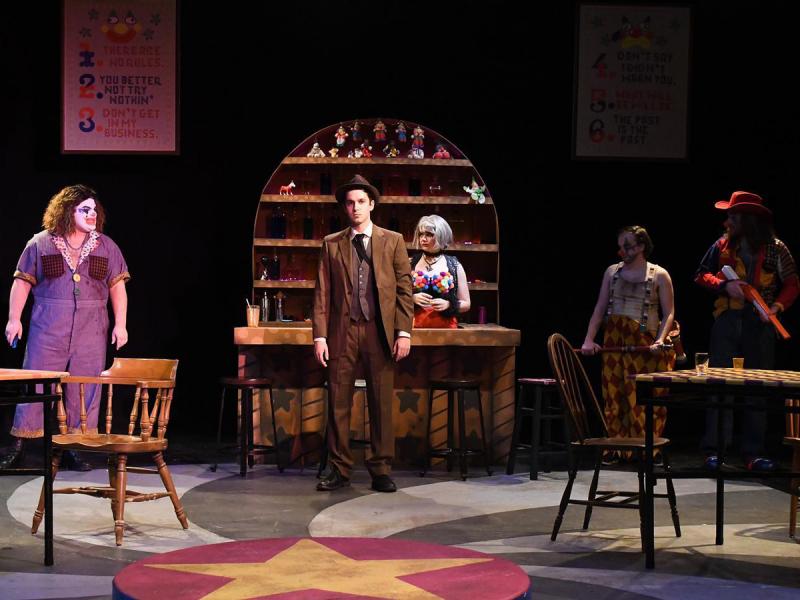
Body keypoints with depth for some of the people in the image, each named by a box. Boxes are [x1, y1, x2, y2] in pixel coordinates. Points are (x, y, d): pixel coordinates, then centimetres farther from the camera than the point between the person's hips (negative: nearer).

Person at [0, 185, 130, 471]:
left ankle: (71, 449, 11)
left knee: (83, 392, 2)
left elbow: (117, 287, 8)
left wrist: (120, 324, -1)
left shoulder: (106, 247, 7)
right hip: (47, 331, -2)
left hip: (90, 334, 2)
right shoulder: (40, 244, 3)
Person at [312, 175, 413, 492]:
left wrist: (403, 332, -3)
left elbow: (404, 288, 5)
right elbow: (322, 292, 6)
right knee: (338, 402, 1)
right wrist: (320, 335, -2)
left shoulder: (393, 241, 8)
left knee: (381, 402, 1)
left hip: (379, 331, -1)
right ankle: (339, 469, 9)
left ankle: (381, 471, 8)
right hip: (342, 331, 1)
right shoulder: (331, 244, 10)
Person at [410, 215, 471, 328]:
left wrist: (448, 304, -13)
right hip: (417, 327, 0)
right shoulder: (410, 264, 5)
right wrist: (412, 298, -13)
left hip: (446, 327, 0)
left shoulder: (455, 266, 3)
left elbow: (466, 304, 5)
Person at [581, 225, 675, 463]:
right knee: (614, 393, 3)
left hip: (645, 342, -4)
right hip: (614, 339, 4)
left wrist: (661, 339, -17)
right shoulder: (612, 272, 12)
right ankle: (616, 448, 8)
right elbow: (600, 309, 10)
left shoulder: (659, 275, 2)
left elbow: (669, 313, -1)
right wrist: (589, 339, -1)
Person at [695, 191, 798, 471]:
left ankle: (753, 453, 8)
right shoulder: (722, 246, 6)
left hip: (760, 325, -1)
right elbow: (702, 274, 11)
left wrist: (777, 306, -14)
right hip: (727, 321, 1)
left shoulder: (775, 249, 1)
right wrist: (724, 285, -8)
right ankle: (713, 449, 1)